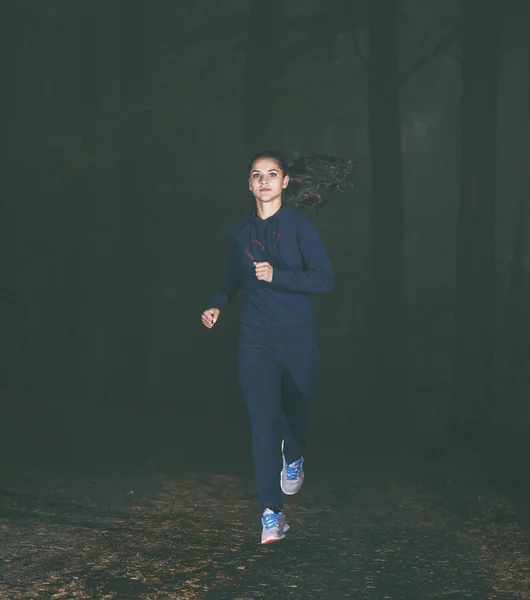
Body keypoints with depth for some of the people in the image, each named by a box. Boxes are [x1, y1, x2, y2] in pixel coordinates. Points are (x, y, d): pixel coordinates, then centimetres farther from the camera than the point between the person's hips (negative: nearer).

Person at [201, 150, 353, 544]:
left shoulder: (299, 224, -5)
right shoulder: (242, 232, 6)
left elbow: (325, 278, -13)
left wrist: (277, 276, -23)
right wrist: (218, 305, 5)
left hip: (298, 336, -1)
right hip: (257, 338, 1)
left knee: (296, 409, 14)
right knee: (263, 417, -12)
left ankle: (293, 458, 52)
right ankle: (272, 513, -12)